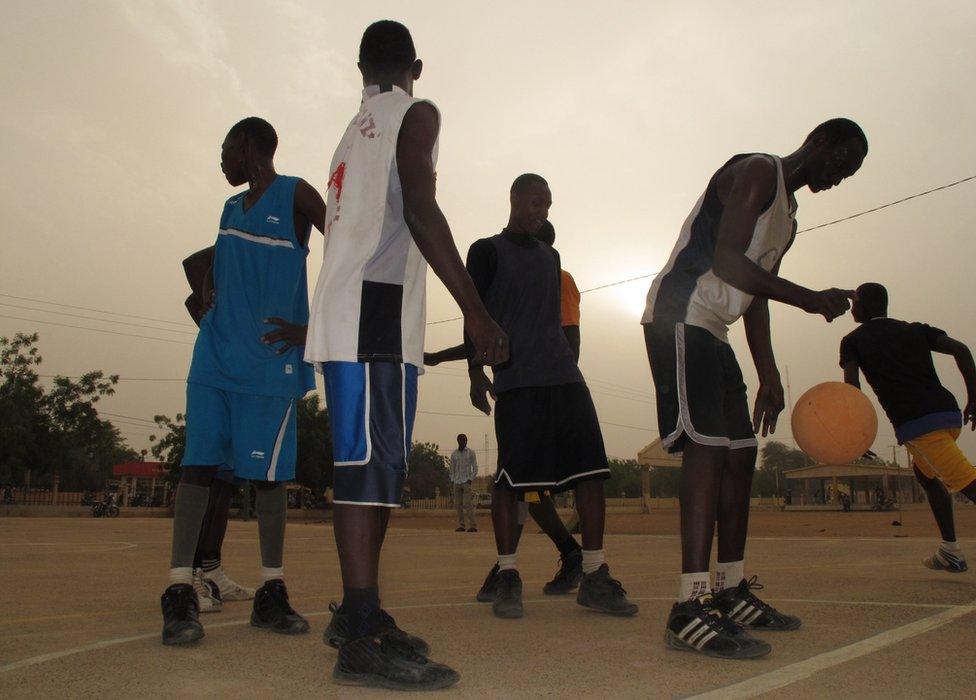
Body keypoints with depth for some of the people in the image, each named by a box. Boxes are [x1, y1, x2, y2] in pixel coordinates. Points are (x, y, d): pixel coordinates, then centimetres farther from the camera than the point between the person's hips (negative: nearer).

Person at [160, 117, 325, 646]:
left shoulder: (296, 196, 2)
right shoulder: (231, 209, 21)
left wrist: (312, 329, -8)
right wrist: (212, 307, 12)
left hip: (272, 361, -5)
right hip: (215, 357, 5)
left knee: (267, 474, -2)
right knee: (198, 463, -5)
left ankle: (271, 592, 9)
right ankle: (179, 592, -1)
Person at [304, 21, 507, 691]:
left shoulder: (354, 130, 29)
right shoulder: (416, 113, 4)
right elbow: (419, 209, -13)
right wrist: (475, 308, -18)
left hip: (342, 307, 9)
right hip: (378, 307, -9)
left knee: (374, 464, 9)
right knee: (372, 463, -15)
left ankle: (359, 613, 16)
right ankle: (363, 640, -15)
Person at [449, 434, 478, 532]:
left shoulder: (471, 453, 4)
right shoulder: (454, 454, 12)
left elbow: (475, 469, 4)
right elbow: (452, 469, 15)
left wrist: (470, 479, -9)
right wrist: (452, 483, 7)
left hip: (466, 482, -3)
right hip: (457, 482, 3)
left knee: (467, 504, -11)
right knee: (458, 504, 1)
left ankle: (472, 526, -11)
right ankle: (461, 526, 6)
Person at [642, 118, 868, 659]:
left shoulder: (787, 216, 25)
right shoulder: (758, 171, -5)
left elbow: (756, 299, 23)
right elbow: (726, 261, -19)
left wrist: (770, 379, 17)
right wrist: (809, 300, -14)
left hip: (712, 331, 11)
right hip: (680, 316, -10)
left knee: (740, 453, 9)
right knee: (707, 446, -20)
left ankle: (731, 592, 18)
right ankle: (690, 608, -21)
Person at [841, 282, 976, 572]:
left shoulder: (853, 340, 10)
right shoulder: (916, 330, 22)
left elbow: (852, 384, -5)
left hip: (916, 423, -7)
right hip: (949, 413, 7)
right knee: (925, 473, 26)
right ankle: (951, 551, 24)